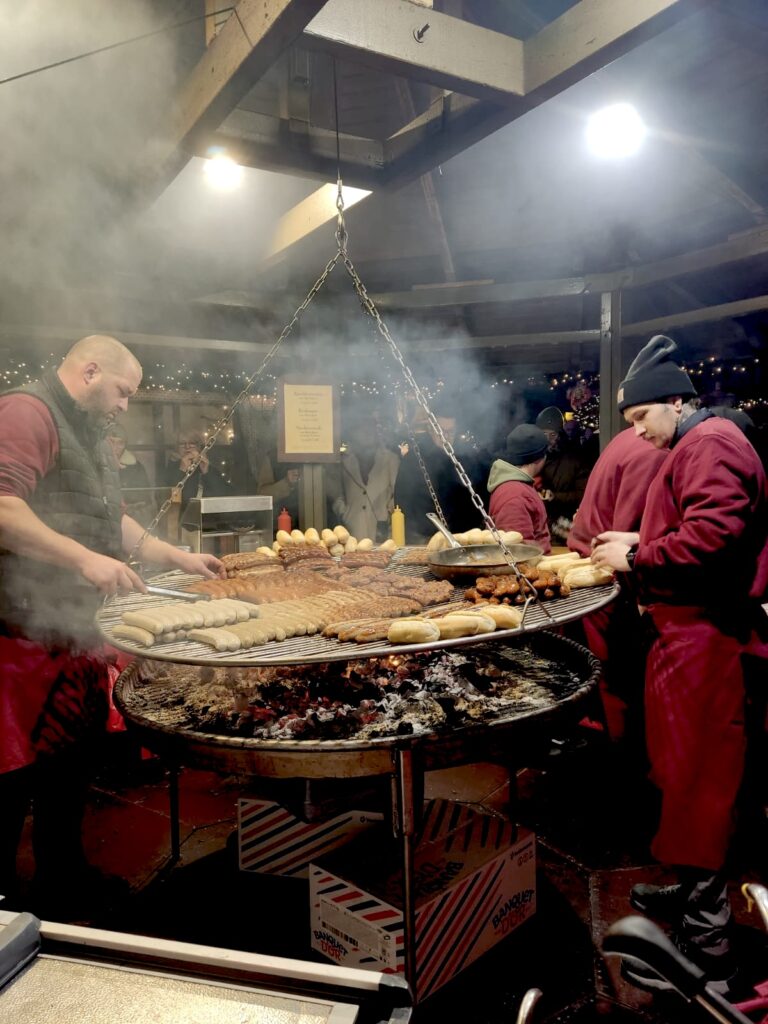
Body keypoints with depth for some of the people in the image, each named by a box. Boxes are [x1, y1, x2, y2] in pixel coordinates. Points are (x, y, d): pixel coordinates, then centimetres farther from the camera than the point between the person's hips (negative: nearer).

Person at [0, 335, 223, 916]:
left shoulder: (90, 437, 21)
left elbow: (113, 521, 27)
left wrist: (178, 558, 21)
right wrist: (84, 559, -28)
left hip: (79, 635, 9)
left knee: (73, 766, 16)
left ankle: (65, 882, 32)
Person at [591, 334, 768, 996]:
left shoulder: (711, 444, -11)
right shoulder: (693, 448, 23)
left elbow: (714, 533, -24)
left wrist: (639, 556, -14)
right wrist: (640, 546, 12)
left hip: (704, 635, -11)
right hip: (689, 629, 11)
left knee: (697, 777, -5)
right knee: (684, 769, 17)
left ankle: (709, 950, 6)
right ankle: (697, 891, 33)